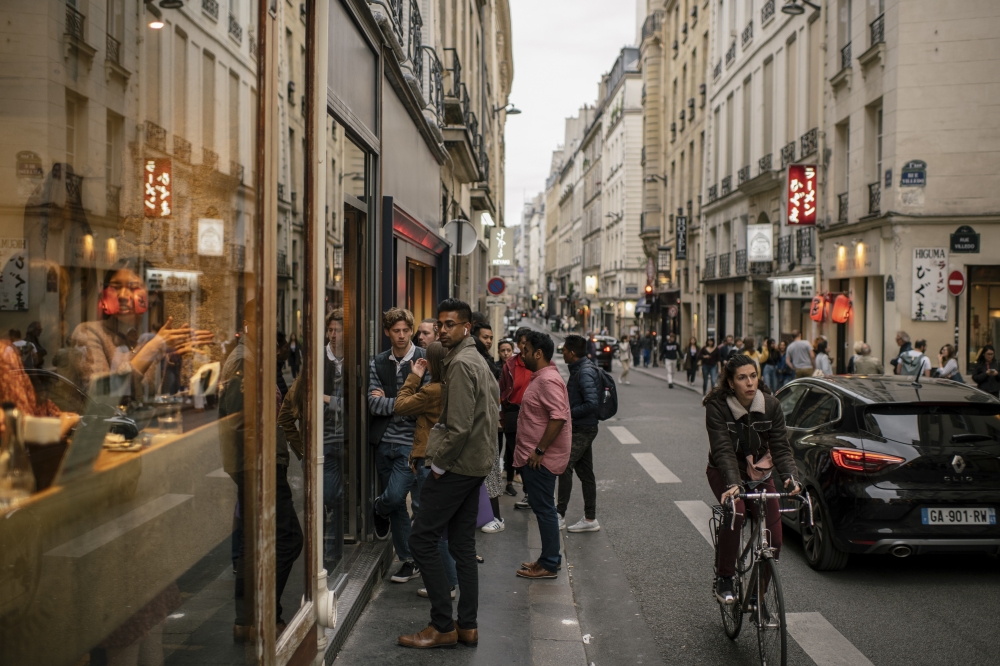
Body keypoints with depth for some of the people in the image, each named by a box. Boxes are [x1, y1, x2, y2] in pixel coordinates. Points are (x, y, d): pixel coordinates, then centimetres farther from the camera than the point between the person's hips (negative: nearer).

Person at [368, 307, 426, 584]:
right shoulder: (377, 364, 7)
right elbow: (373, 405, -3)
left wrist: (387, 401, -9)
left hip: (411, 443, -4)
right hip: (384, 443, 4)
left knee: (394, 498, -14)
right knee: (396, 505, 10)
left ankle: (378, 510, 24)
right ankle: (409, 561, 23)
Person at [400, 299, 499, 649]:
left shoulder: (461, 364, -17)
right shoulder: (478, 360, 15)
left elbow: (459, 426, -23)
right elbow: (494, 398, 24)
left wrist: (439, 463, -13)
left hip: (458, 465, -10)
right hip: (477, 463, 10)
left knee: (422, 538, -4)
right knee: (463, 544, 13)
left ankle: (443, 626, 0)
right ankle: (467, 626, 17)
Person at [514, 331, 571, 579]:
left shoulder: (549, 380, -18)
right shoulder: (541, 378, 15)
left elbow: (558, 417, -28)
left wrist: (539, 451, -24)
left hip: (541, 459, -10)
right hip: (534, 457, 10)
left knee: (544, 509, -2)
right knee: (542, 508, 16)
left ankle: (549, 564, 6)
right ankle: (549, 558, 26)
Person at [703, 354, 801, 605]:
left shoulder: (770, 405, -13)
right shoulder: (717, 406, -21)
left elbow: (780, 446, -15)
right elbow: (723, 450, -29)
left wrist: (790, 476, -33)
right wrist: (733, 484, -44)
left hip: (760, 472, 3)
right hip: (725, 472, -3)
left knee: (774, 539, -6)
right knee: (735, 512, -34)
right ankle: (724, 580, -17)